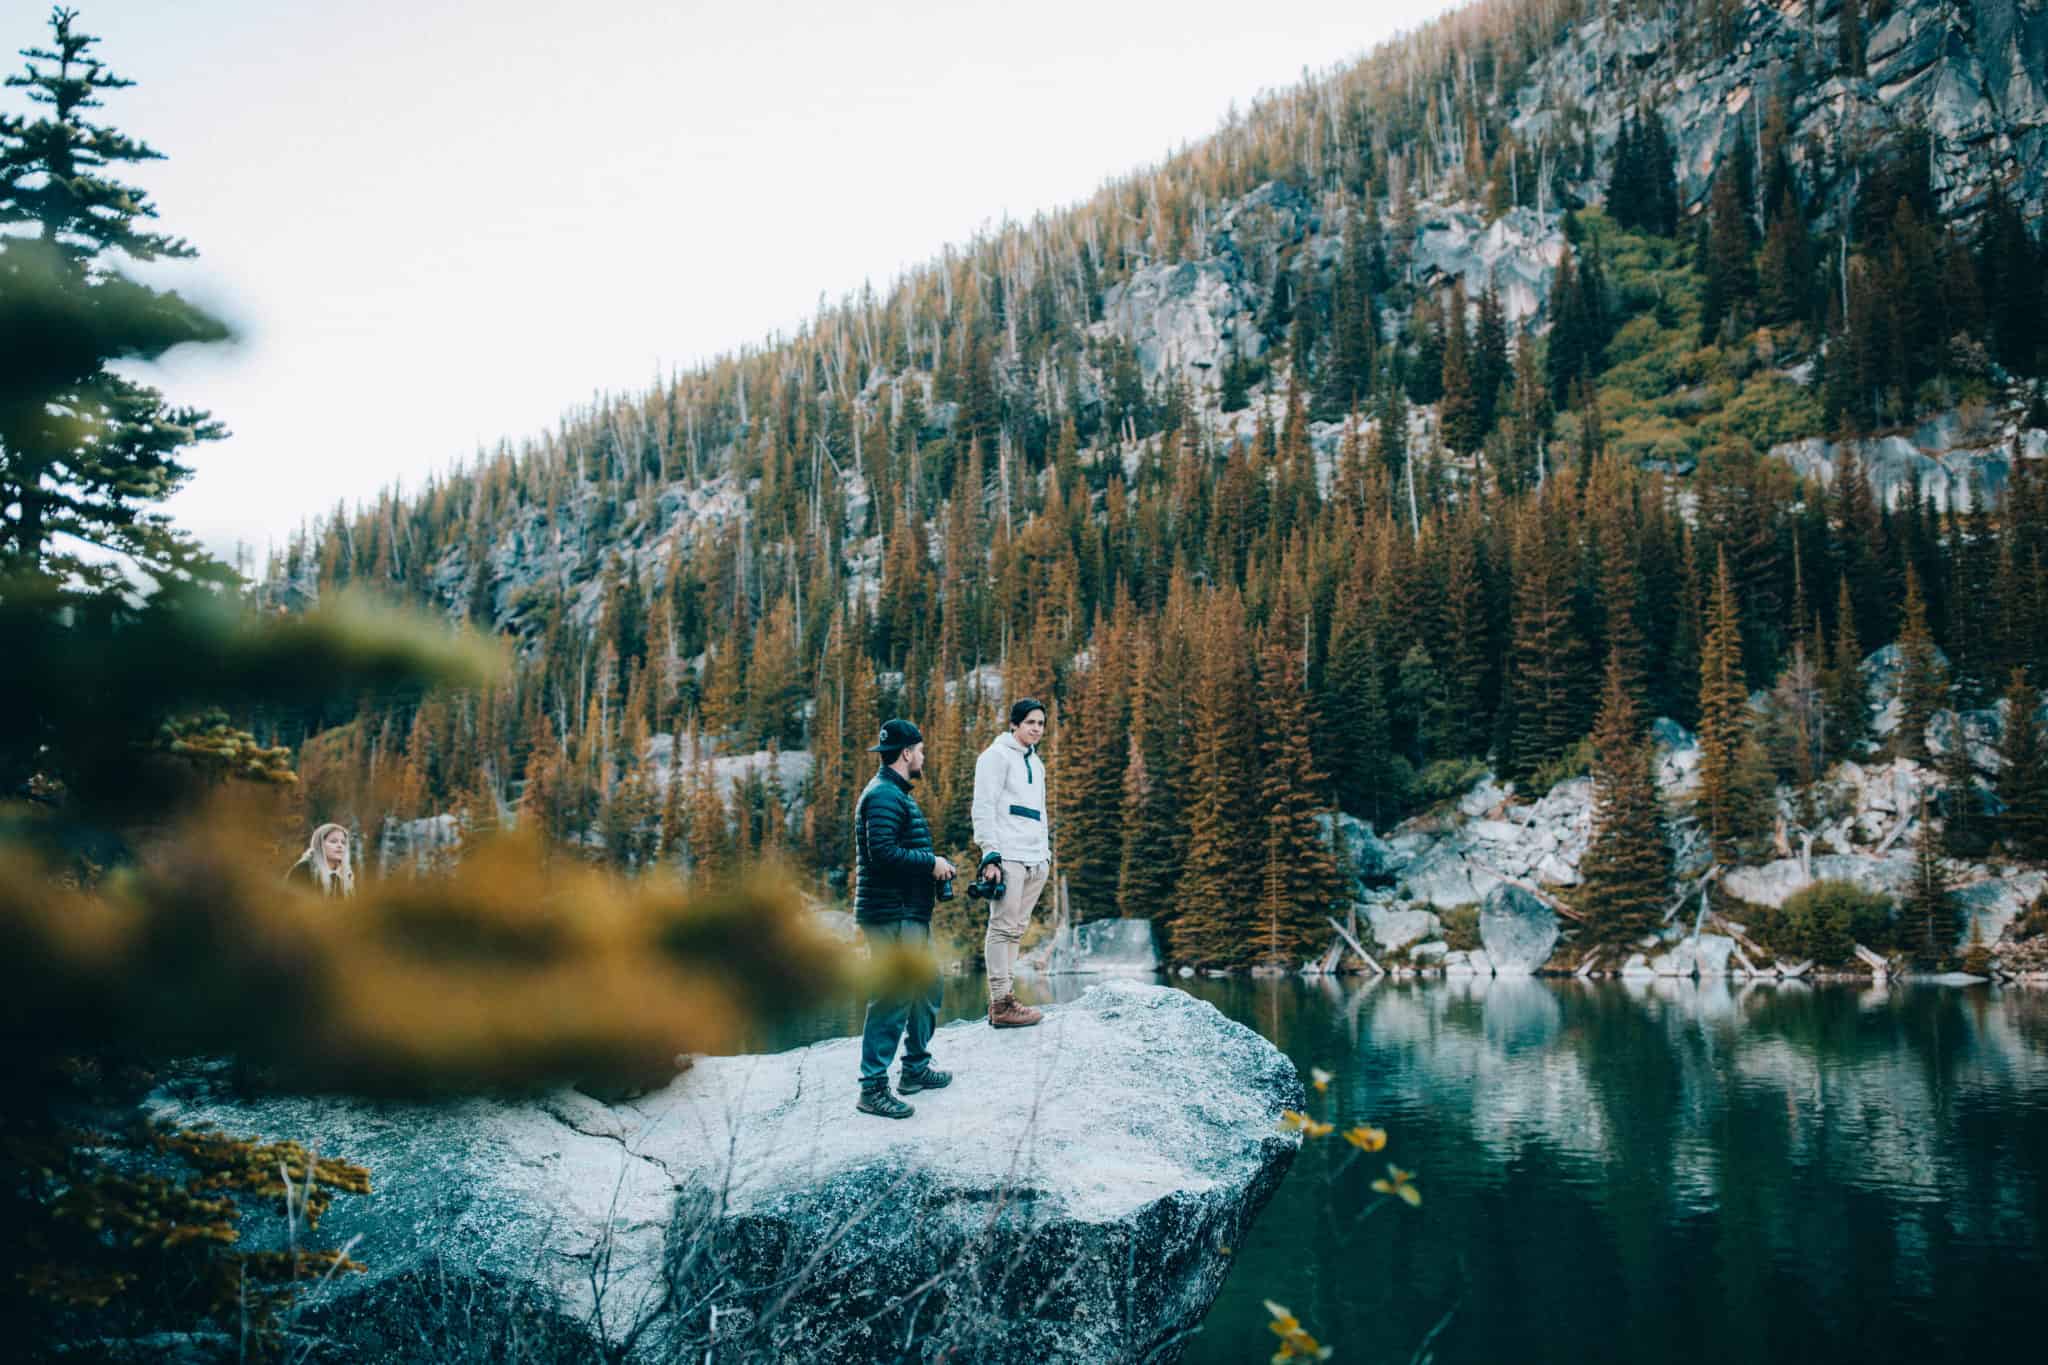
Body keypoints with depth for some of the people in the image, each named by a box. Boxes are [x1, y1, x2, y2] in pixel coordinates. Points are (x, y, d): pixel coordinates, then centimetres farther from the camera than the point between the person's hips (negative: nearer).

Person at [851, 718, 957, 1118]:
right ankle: (873, 1088, -3)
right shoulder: (884, 795, -15)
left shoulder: (896, 793, 19)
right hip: (892, 916, -11)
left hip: (912, 914, 11)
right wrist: (931, 862, -15)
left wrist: (934, 867, 10)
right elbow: (883, 853, -25)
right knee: (893, 997, -8)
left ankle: (916, 1069, 30)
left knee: (929, 988, 19)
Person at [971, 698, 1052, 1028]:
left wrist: (1047, 853, 21)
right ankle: (1001, 1004, -8)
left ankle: (1004, 997, 10)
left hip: (1035, 860, 8)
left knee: (1015, 929, 8)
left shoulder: (1035, 762, 23)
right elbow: (983, 808, -9)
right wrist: (990, 855, -15)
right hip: (1008, 857, -8)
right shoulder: (997, 756, -3)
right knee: (1003, 926, -8)